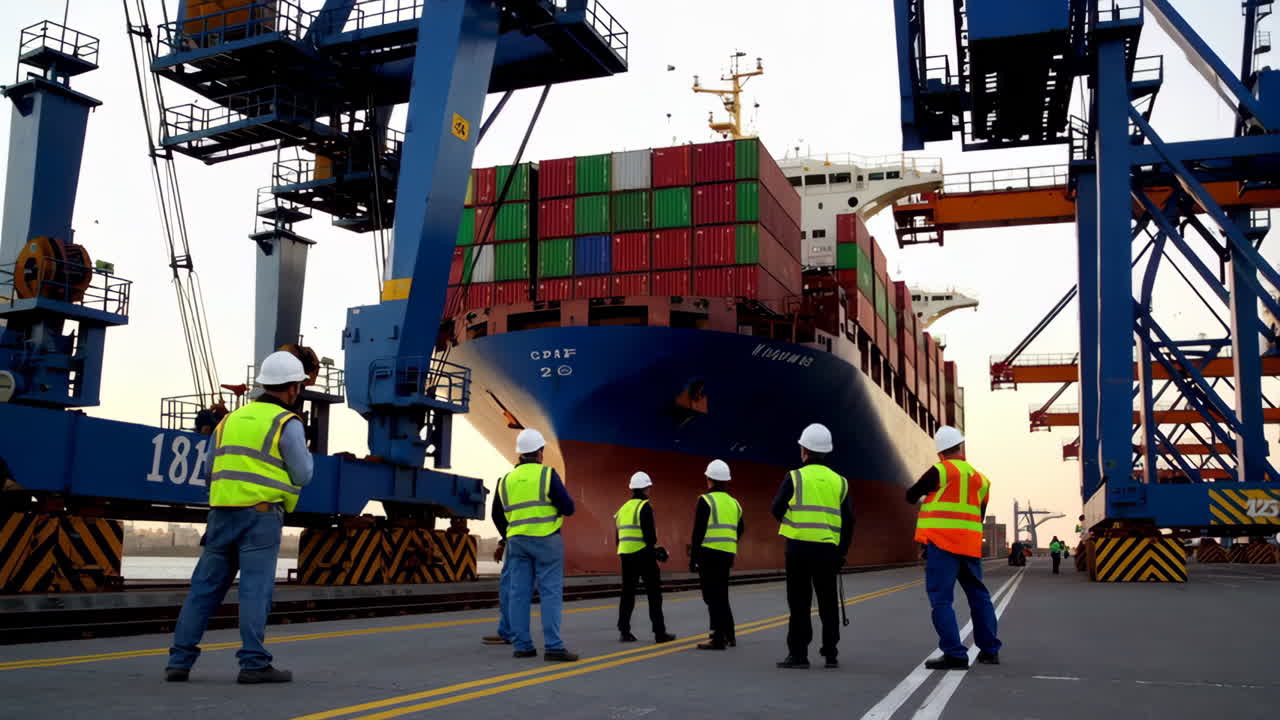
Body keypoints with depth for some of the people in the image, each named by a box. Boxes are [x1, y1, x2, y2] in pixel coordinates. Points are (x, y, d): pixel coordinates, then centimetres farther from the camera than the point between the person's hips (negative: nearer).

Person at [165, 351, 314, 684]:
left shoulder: (231, 419, 17)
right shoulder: (287, 423, -3)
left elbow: (212, 471, 20)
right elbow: (302, 476, -2)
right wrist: (305, 452, 17)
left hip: (223, 513, 6)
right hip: (261, 515, -6)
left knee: (204, 588, 7)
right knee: (256, 590, -7)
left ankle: (179, 661, 6)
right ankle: (254, 663, -9)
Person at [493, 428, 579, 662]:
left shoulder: (506, 480, 9)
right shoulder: (547, 474, -7)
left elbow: (497, 515, 18)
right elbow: (568, 508, -9)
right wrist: (557, 501, 12)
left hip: (517, 542, 5)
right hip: (546, 540, -5)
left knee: (519, 593, 7)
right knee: (551, 592, -3)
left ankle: (521, 645, 8)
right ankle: (553, 646, -8)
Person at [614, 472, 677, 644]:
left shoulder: (623, 508, 15)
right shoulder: (644, 507, -8)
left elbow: (619, 536, 16)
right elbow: (650, 534, -16)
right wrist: (653, 548, 0)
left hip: (625, 555, 7)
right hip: (643, 554, -7)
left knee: (627, 593, 10)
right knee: (654, 594, 1)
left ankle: (624, 631, 7)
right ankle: (660, 633, 2)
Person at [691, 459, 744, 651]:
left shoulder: (705, 500, -8)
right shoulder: (733, 502, 13)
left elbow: (698, 532, -11)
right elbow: (740, 530, 16)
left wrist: (693, 558, -8)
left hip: (709, 554, -7)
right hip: (727, 555, 7)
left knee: (712, 597, -2)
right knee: (721, 595, 19)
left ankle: (718, 639, -3)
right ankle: (729, 636, 26)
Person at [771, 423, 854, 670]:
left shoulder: (795, 477, -3)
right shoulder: (839, 482, 8)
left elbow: (777, 509, -2)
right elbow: (848, 520, 6)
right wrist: (842, 553, 13)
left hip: (799, 547, -3)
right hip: (828, 549, 3)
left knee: (799, 603, 2)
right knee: (828, 602, 11)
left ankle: (798, 653, 2)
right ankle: (830, 654, 13)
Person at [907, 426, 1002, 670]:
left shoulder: (941, 471, -6)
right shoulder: (980, 479, 10)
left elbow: (911, 496, 3)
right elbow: (979, 515, 18)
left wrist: (925, 494, 23)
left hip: (941, 543, -6)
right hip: (970, 546, 6)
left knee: (941, 599, -5)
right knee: (979, 596, 18)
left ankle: (954, 654, -11)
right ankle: (990, 650, 25)